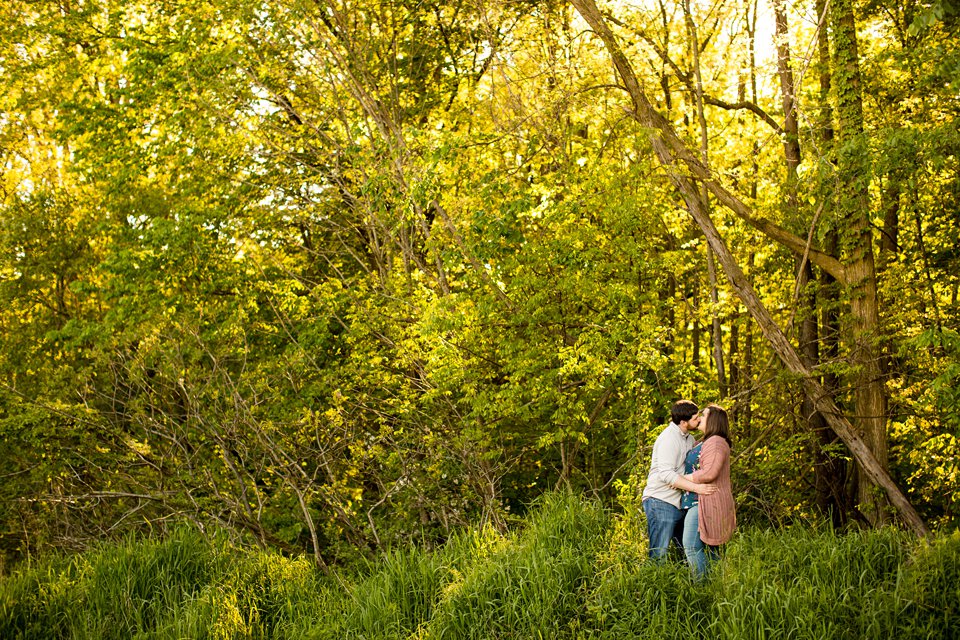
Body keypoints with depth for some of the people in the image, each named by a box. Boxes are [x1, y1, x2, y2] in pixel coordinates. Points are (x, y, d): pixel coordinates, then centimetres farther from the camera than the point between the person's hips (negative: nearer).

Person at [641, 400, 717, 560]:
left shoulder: (688, 437, 12)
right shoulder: (669, 438, -18)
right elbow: (666, 474, -26)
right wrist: (696, 487, -31)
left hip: (678, 503, 9)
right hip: (661, 503, -9)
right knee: (659, 555, -7)